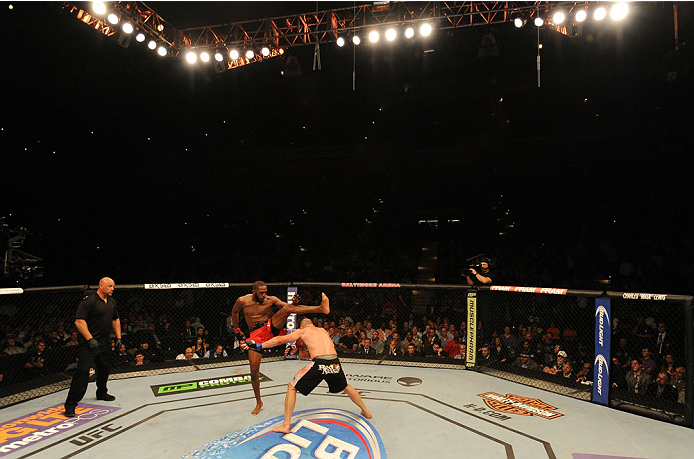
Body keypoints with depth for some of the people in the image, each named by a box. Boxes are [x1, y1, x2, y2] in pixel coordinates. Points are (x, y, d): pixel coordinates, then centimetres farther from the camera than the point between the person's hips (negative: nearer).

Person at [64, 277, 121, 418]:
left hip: (105, 343, 8)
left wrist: (118, 337, 16)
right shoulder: (89, 301, -15)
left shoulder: (112, 302, 12)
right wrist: (90, 339, -22)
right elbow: (79, 321, -19)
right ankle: (71, 404, -2)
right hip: (88, 344, -8)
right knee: (83, 372, -11)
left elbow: (116, 319, 22)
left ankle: (101, 393, 39)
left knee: (105, 369, 18)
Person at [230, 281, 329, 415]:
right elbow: (234, 312, 17)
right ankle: (258, 402, 20)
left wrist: (294, 303, -35)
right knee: (254, 372, -4)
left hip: (271, 327, -1)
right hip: (255, 335, 1)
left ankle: (322, 308, -42)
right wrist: (237, 330, 21)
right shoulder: (242, 301, -4)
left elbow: (287, 306, -13)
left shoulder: (271, 300, -6)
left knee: (287, 308, -26)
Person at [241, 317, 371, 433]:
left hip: (319, 364, -5)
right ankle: (366, 411, 46)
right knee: (346, 387, 33)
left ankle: (286, 425, 11)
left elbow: (280, 340, 9)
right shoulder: (323, 330, 28)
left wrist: (258, 346, 15)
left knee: (291, 387, 15)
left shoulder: (302, 331, 15)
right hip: (335, 363, 5)